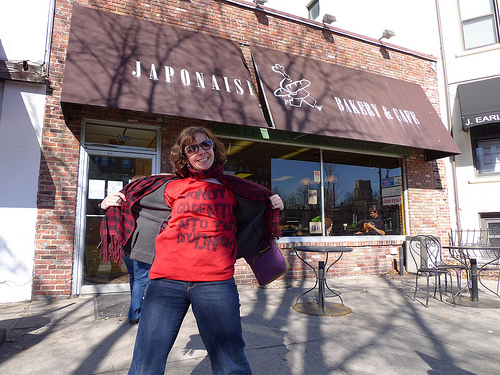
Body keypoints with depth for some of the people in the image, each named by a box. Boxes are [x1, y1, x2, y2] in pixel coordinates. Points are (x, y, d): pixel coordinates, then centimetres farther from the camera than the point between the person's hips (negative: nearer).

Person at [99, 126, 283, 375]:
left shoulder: (233, 189, 14)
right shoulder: (174, 187, 13)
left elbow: (247, 225, 28)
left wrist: (273, 207, 16)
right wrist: (114, 204, 13)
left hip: (216, 282, 0)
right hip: (166, 280, 1)